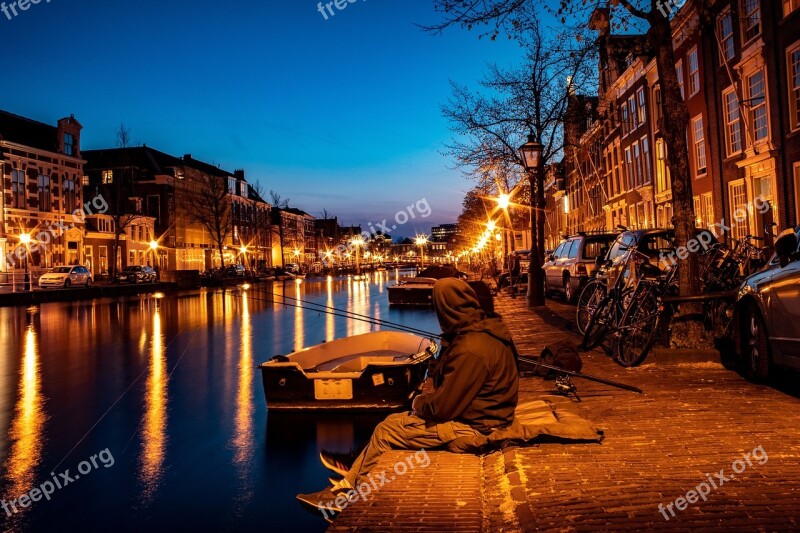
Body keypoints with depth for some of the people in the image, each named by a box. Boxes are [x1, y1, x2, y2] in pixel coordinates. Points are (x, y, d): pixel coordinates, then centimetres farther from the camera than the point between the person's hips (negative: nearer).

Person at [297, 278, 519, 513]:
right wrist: (426, 399, 0)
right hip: (474, 411, 10)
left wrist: (419, 403, -4)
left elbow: (444, 406, -24)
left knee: (386, 431, -2)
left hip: (471, 426, -10)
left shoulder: (471, 349, -29)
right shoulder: (485, 329, 3)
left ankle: (346, 495, 16)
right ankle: (355, 472, 23)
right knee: (393, 420, 12)